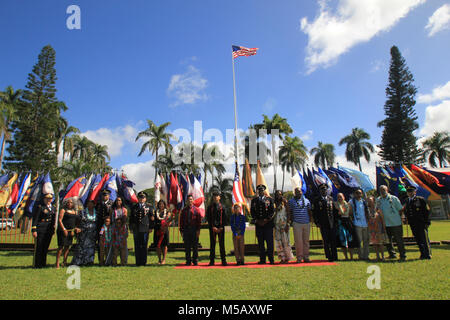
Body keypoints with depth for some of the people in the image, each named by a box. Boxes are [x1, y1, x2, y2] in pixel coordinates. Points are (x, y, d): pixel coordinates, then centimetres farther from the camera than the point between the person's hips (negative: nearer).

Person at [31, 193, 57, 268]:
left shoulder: (53, 208, 12)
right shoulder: (39, 207, -7)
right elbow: (35, 219, -10)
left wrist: (53, 229, 16)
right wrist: (34, 230, -15)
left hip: (49, 230, 6)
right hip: (40, 229, -6)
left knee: (45, 247, 12)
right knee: (38, 247, 0)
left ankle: (43, 263, 22)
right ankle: (36, 264, 11)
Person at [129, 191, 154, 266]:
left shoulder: (149, 207, 7)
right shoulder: (134, 207, 12)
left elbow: (152, 218, 6)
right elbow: (131, 218, 13)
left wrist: (151, 228, 0)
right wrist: (131, 228, 7)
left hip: (145, 229, -2)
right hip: (136, 229, 2)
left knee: (144, 246, 0)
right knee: (137, 246, 4)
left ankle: (144, 262, 8)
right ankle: (138, 262, 13)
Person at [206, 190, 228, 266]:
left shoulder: (223, 207, 7)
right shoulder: (209, 207, 6)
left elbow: (224, 219, 4)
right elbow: (208, 218, 1)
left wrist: (221, 228, -7)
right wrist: (213, 227, -9)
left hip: (221, 228, 0)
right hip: (212, 228, 0)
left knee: (222, 244, 2)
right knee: (212, 244, 2)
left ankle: (223, 260, 9)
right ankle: (212, 261, 10)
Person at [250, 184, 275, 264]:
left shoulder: (269, 199, 7)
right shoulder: (254, 200, 13)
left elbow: (273, 211, 1)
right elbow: (252, 212, 9)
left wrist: (267, 220, -9)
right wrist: (257, 220, -4)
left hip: (268, 224, -2)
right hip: (258, 225, 2)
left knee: (269, 242, -3)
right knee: (260, 243, 5)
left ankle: (271, 259, 6)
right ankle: (262, 259, 12)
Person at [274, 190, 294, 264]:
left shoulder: (285, 202, 1)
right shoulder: (275, 203, 12)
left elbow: (288, 214, -3)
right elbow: (273, 214, 13)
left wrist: (287, 224, -10)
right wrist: (273, 224, 6)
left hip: (284, 223, -4)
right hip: (277, 224, 4)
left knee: (285, 240, -5)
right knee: (278, 241, 2)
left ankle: (288, 257, 5)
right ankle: (282, 257, 9)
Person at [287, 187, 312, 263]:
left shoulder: (306, 200, 12)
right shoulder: (291, 201, 4)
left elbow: (309, 212, 17)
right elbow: (290, 212, 7)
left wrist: (310, 220, 9)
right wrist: (291, 221, 1)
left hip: (306, 223, 3)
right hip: (297, 223, -3)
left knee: (306, 241, 6)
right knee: (298, 241, -5)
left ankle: (306, 257, 14)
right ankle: (299, 257, 2)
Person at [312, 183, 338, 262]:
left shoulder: (331, 199, 11)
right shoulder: (316, 200, 1)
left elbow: (335, 211, 13)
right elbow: (314, 213, 1)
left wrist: (336, 221, 7)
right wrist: (317, 223, -6)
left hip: (332, 224, 2)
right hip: (323, 225, -2)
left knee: (333, 241, 6)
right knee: (326, 241, 1)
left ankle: (334, 256, 16)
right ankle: (329, 257, 10)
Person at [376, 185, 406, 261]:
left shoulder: (393, 198, -3)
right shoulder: (378, 200, 6)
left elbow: (400, 209, 2)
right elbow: (376, 210, 15)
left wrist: (400, 218, -1)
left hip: (396, 223, -4)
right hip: (385, 224, 4)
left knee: (399, 240, 2)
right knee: (387, 240, 11)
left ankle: (403, 255, 11)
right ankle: (392, 254, 25)